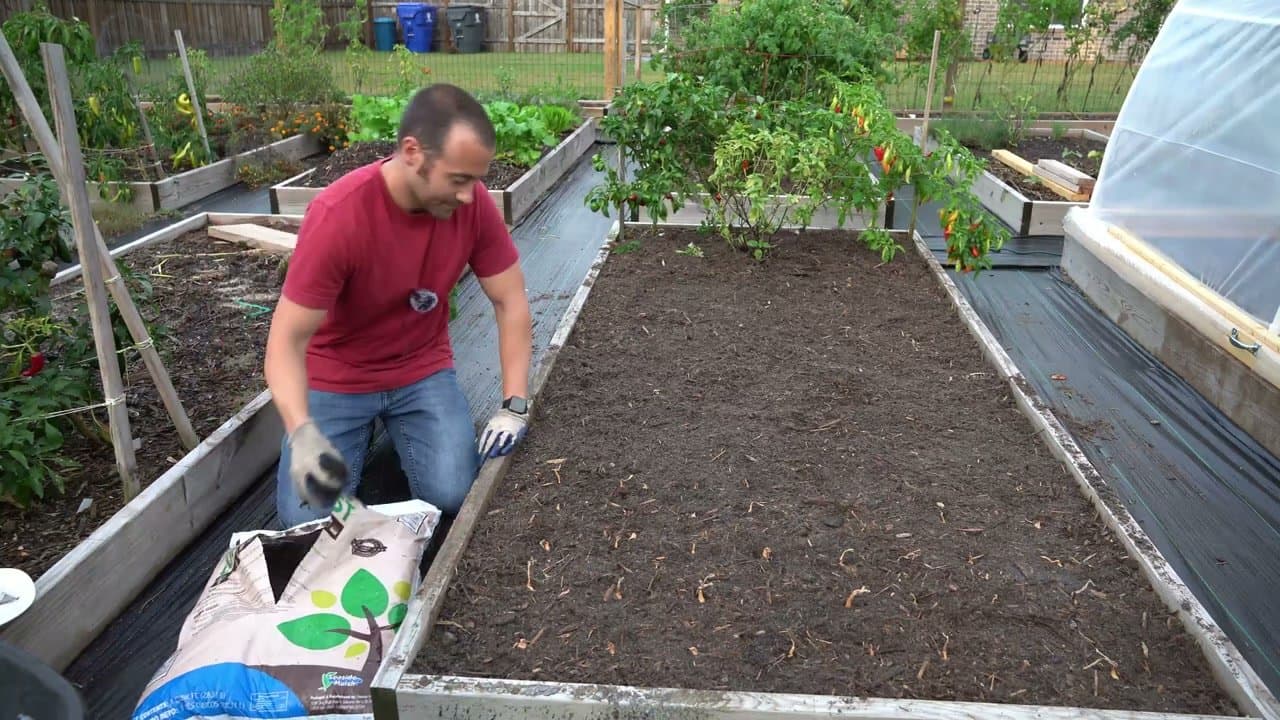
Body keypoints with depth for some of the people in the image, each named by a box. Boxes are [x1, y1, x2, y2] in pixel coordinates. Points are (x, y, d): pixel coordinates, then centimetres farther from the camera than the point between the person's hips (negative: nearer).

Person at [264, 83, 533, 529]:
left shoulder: (472, 201, -17)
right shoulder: (337, 216, -28)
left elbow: (511, 301, -8)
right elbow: (287, 342, -26)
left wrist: (514, 403, -17)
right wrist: (303, 433, -43)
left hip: (422, 370, 2)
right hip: (337, 377, -2)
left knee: (453, 495, -16)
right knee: (307, 518, -13)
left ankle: (397, 426, 16)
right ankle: (367, 427, 16)